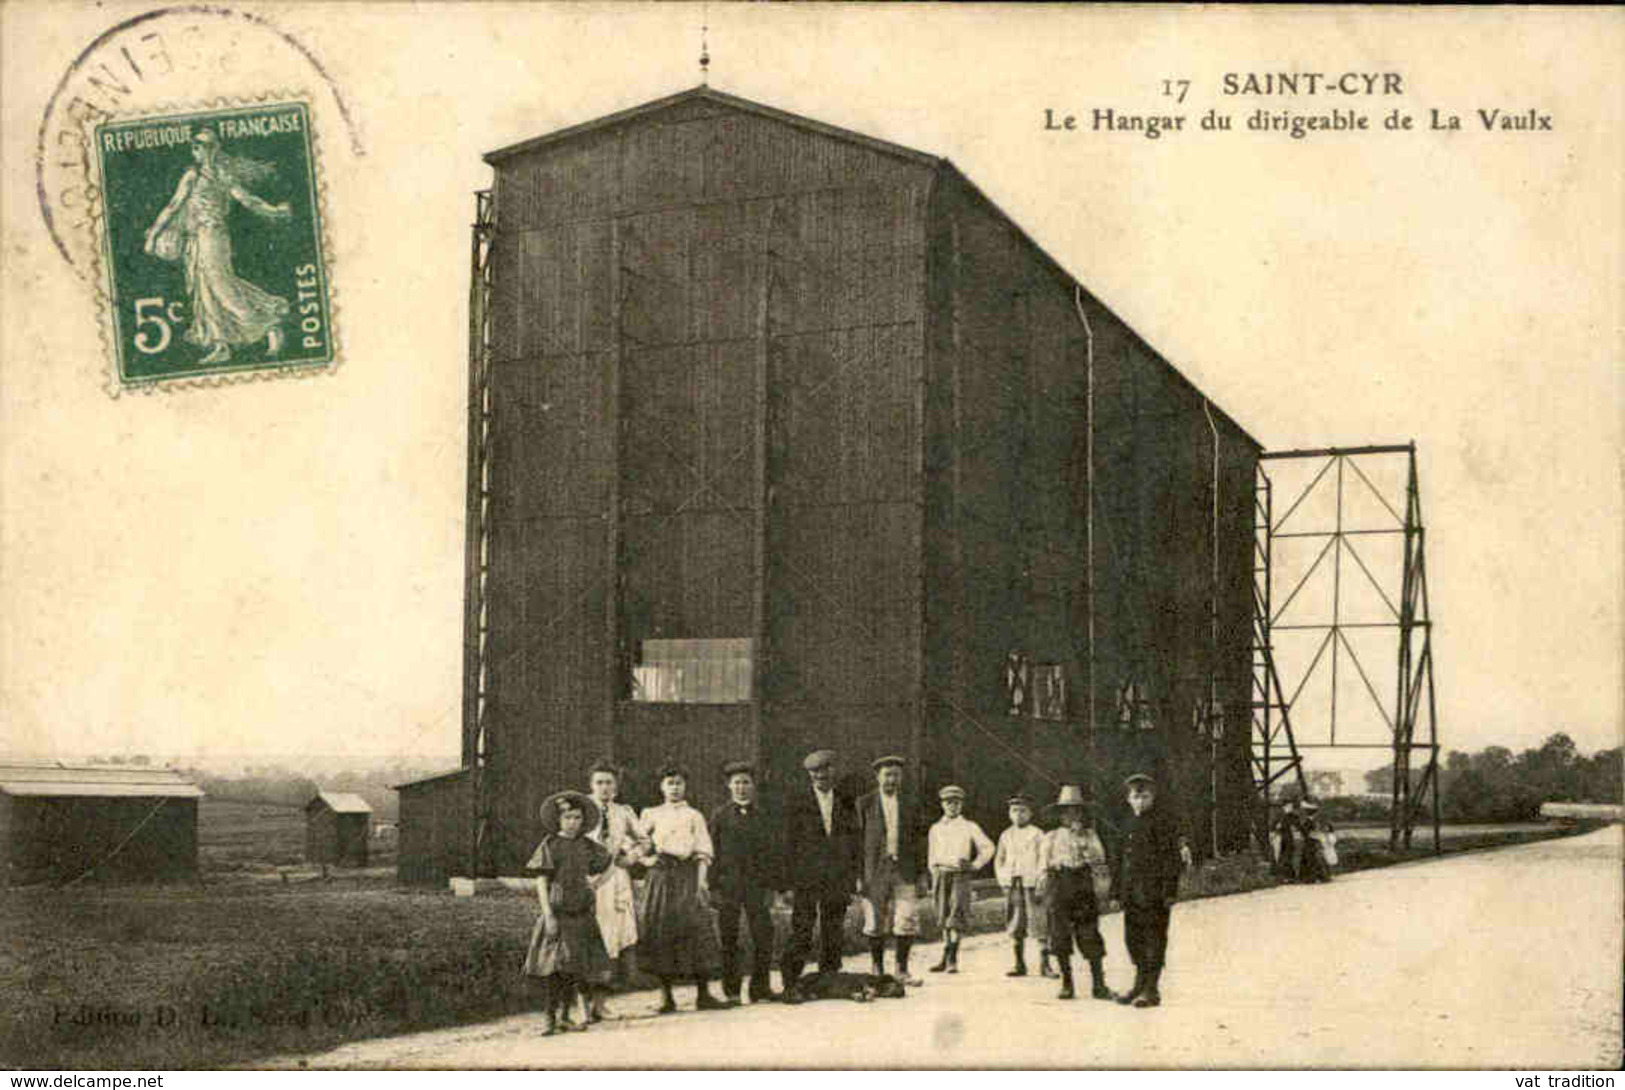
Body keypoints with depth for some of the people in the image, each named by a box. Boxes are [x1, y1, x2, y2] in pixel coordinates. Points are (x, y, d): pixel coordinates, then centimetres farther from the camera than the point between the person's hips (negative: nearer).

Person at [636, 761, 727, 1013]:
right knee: (661, 930, -4)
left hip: (687, 873, -1)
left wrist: (702, 879, -7)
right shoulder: (652, 815, 16)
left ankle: (703, 994, -7)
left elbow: (703, 851, 5)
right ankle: (666, 996, 3)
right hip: (660, 876, 1)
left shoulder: (694, 816, 12)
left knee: (695, 929, -9)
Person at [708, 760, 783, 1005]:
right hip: (728, 885, -2)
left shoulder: (761, 816, 11)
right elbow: (712, 852, 0)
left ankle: (761, 988, 7)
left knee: (764, 936, -2)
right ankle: (731, 991, 10)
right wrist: (714, 888, -6)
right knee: (729, 939, 2)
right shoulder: (720, 815, 3)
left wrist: (770, 887, 3)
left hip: (756, 885, 2)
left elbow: (771, 853, 11)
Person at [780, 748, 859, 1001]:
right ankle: (790, 985, -5)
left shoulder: (846, 801, 10)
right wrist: (787, 882, -5)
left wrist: (853, 879, 6)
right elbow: (787, 842, 1)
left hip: (837, 880, 3)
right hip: (806, 879, -3)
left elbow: (854, 841, 13)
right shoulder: (796, 801, 2)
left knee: (833, 935, 5)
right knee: (801, 933, -8)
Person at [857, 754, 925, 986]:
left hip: (903, 871, 2)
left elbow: (916, 843, 12)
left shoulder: (911, 805, 10)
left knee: (907, 921, -5)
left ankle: (902, 970, 6)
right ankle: (878, 971, 13)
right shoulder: (864, 804, 3)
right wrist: (857, 875, -3)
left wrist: (917, 875, 7)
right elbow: (857, 841, 3)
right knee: (876, 925, 1)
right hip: (874, 869, -1)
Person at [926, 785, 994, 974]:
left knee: (956, 918, -11)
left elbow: (988, 848, 8)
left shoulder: (970, 827, 5)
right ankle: (947, 959, 11)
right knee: (943, 919, 6)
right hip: (940, 875, 3)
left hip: (960, 875, -3)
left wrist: (974, 865, -2)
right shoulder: (936, 829, 14)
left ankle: (951, 959, -11)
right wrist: (934, 881, 12)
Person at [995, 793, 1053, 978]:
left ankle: (1045, 965, -2)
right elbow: (999, 860, 20)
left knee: (1040, 925, -7)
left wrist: (1040, 884, -9)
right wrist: (1003, 881, 7)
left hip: (1032, 884, -4)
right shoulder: (1006, 836, 14)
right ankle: (1020, 965, 12)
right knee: (1015, 927, 5)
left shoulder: (1037, 835, 2)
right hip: (1011, 885, 4)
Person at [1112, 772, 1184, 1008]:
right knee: (1133, 937, 11)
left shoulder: (1162, 820, -5)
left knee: (1154, 938, -3)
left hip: (1154, 892, -7)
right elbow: (1121, 857, 21)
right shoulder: (1129, 822, 17)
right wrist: (1117, 889, 16)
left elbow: (1171, 856, -9)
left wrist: (1169, 890, -15)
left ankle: (1152, 989, 2)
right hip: (1132, 892, 7)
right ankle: (1140, 983, 25)